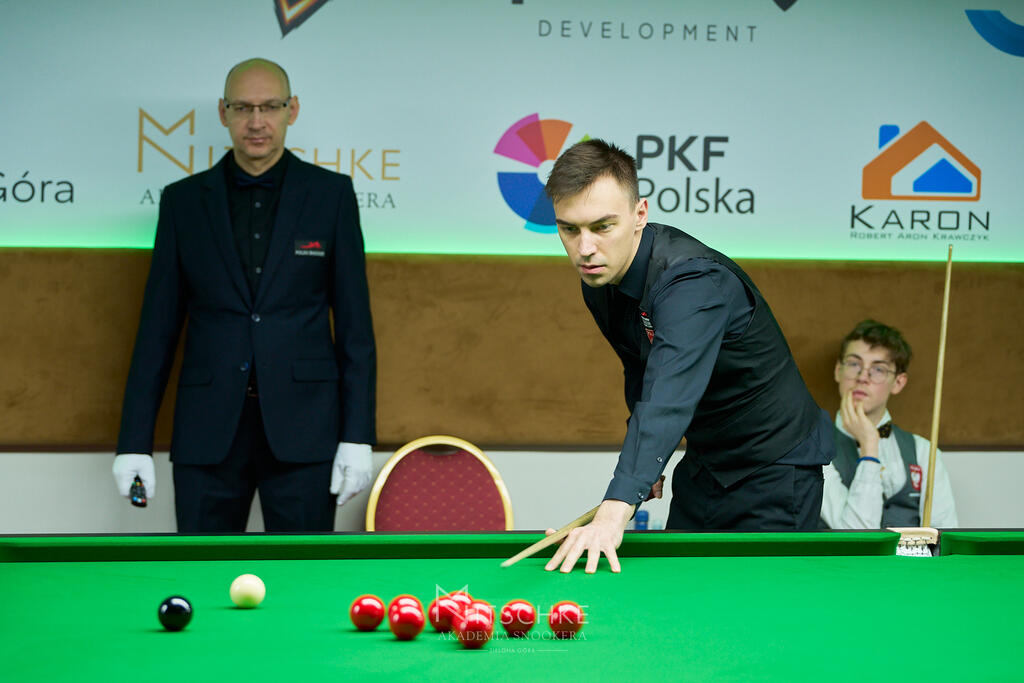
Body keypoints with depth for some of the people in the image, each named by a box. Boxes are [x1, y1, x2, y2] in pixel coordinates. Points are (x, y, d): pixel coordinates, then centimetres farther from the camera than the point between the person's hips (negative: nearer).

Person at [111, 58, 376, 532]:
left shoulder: (330, 194, 3)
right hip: (208, 432, 1)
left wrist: (358, 435, -4)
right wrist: (134, 440, 2)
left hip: (303, 429, -1)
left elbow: (354, 324, 2)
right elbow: (158, 327, 7)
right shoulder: (184, 200, 7)